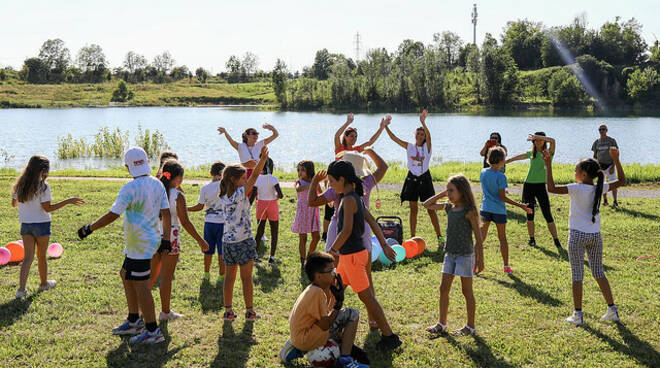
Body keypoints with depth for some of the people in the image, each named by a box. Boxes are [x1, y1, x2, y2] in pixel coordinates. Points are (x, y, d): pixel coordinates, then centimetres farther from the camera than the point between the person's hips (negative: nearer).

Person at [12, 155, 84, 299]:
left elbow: (14, 203, 11)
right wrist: (68, 201, -16)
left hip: (25, 225, 4)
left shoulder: (20, 185, 2)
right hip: (41, 224, -4)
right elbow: (47, 208, -19)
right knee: (41, 256, 13)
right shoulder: (43, 186, -16)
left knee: (28, 257, 4)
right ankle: (44, 283, 32)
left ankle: (21, 289, -7)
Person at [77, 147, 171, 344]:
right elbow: (166, 213, 8)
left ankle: (152, 331, 1)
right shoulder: (158, 184, 5)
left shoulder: (130, 188, -19)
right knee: (126, 275, 22)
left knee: (140, 286, -4)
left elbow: (112, 215, -19)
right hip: (152, 239, 9)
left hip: (140, 244, -9)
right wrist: (166, 238, 16)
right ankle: (134, 321, 30)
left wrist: (89, 228, -8)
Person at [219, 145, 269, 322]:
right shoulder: (240, 194, -14)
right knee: (246, 278, 4)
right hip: (243, 241, -6)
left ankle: (228, 311, 14)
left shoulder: (223, 197, 5)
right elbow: (254, 176, -19)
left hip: (227, 241, 6)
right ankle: (250, 312, 11)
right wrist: (263, 158, -19)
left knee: (229, 277, 11)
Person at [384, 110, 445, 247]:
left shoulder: (427, 147, -3)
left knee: (431, 209, -1)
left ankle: (439, 236, 6)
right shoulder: (410, 147, 5)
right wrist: (386, 127, -11)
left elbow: (428, 135, -23)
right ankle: (413, 237, 14)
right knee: (413, 210, 8)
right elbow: (395, 138, -1)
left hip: (424, 178, -3)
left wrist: (423, 122, -38)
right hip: (412, 178, 3)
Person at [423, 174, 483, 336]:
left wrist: (480, 259, -13)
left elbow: (478, 237, -13)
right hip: (450, 254, 7)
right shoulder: (449, 207, 5)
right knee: (444, 288, 7)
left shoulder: (469, 211, -14)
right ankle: (441, 324, 17)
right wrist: (441, 195, 3)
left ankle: (470, 326, 16)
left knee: (467, 291, 4)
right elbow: (427, 205, 14)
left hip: (465, 255, -7)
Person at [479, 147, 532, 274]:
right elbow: (503, 198, -16)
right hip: (499, 210, -4)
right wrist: (520, 205, -12)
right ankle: (506, 266, 16)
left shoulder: (483, 172, -1)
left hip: (485, 208, 4)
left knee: (482, 236, 9)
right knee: (502, 237, 9)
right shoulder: (501, 176, -17)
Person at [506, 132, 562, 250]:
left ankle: (556, 241, -2)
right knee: (530, 215, 7)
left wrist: (536, 136, -16)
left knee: (548, 215, -6)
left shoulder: (548, 152, 0)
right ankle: (532, 239, 19)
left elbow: (552, 141, -19)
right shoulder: (531, 154, 11)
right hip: (528, 185, 3)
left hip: (541, 186, -3)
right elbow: (516, 158, 22)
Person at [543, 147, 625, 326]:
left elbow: (552, 188, -22)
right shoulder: (600, 188, 0)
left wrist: (548, 165, -18)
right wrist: (616, 160, 10)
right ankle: (612, 310, 17)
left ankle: (578, 314, 4)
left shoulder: (576, 189, -14)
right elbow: (621, 181, 15)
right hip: (595, 236, 5)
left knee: (577, 274, 2)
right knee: (598, 272, 16)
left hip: (577, 236, -5)